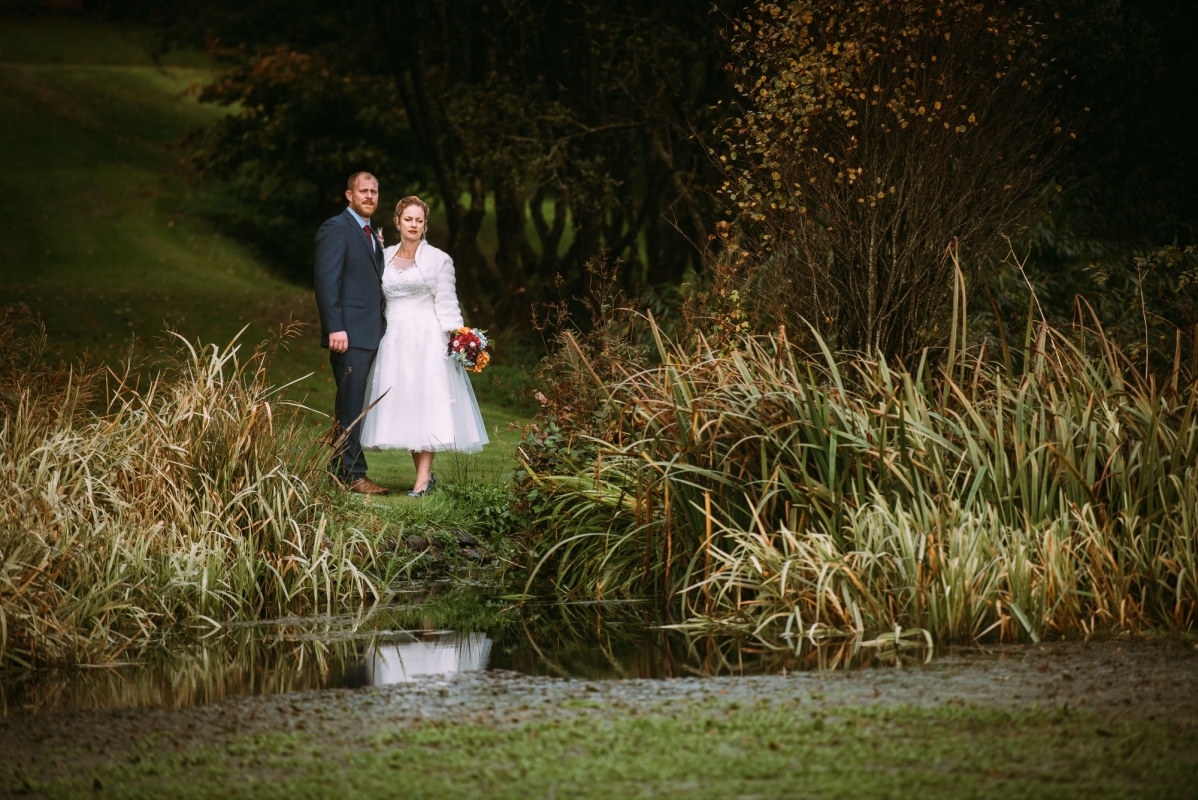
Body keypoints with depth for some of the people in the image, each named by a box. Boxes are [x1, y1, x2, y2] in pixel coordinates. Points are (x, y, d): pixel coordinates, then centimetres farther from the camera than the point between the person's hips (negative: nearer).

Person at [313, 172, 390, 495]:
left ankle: (341, 469, 15)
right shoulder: (336, 229, -7)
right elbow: (326, 281, -14)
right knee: (352, 405, -8)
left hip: (371, 334, 9)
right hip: (349, 334, -9)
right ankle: (353, 474, -6)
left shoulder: (372, 233, 20)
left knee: (355, 405, 10)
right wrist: (335, 328, -20)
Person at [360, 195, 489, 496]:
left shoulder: (438, 260, 1)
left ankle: (423, 478, -10)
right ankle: (425, 474, 8)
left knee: (425, 402, -8)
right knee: (400, 403, 1)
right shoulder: (385, 257, 12)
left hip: (426, 339, -4)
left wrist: (457, 338, -9)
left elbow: (446, 303, -2)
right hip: (394, 340, 4)